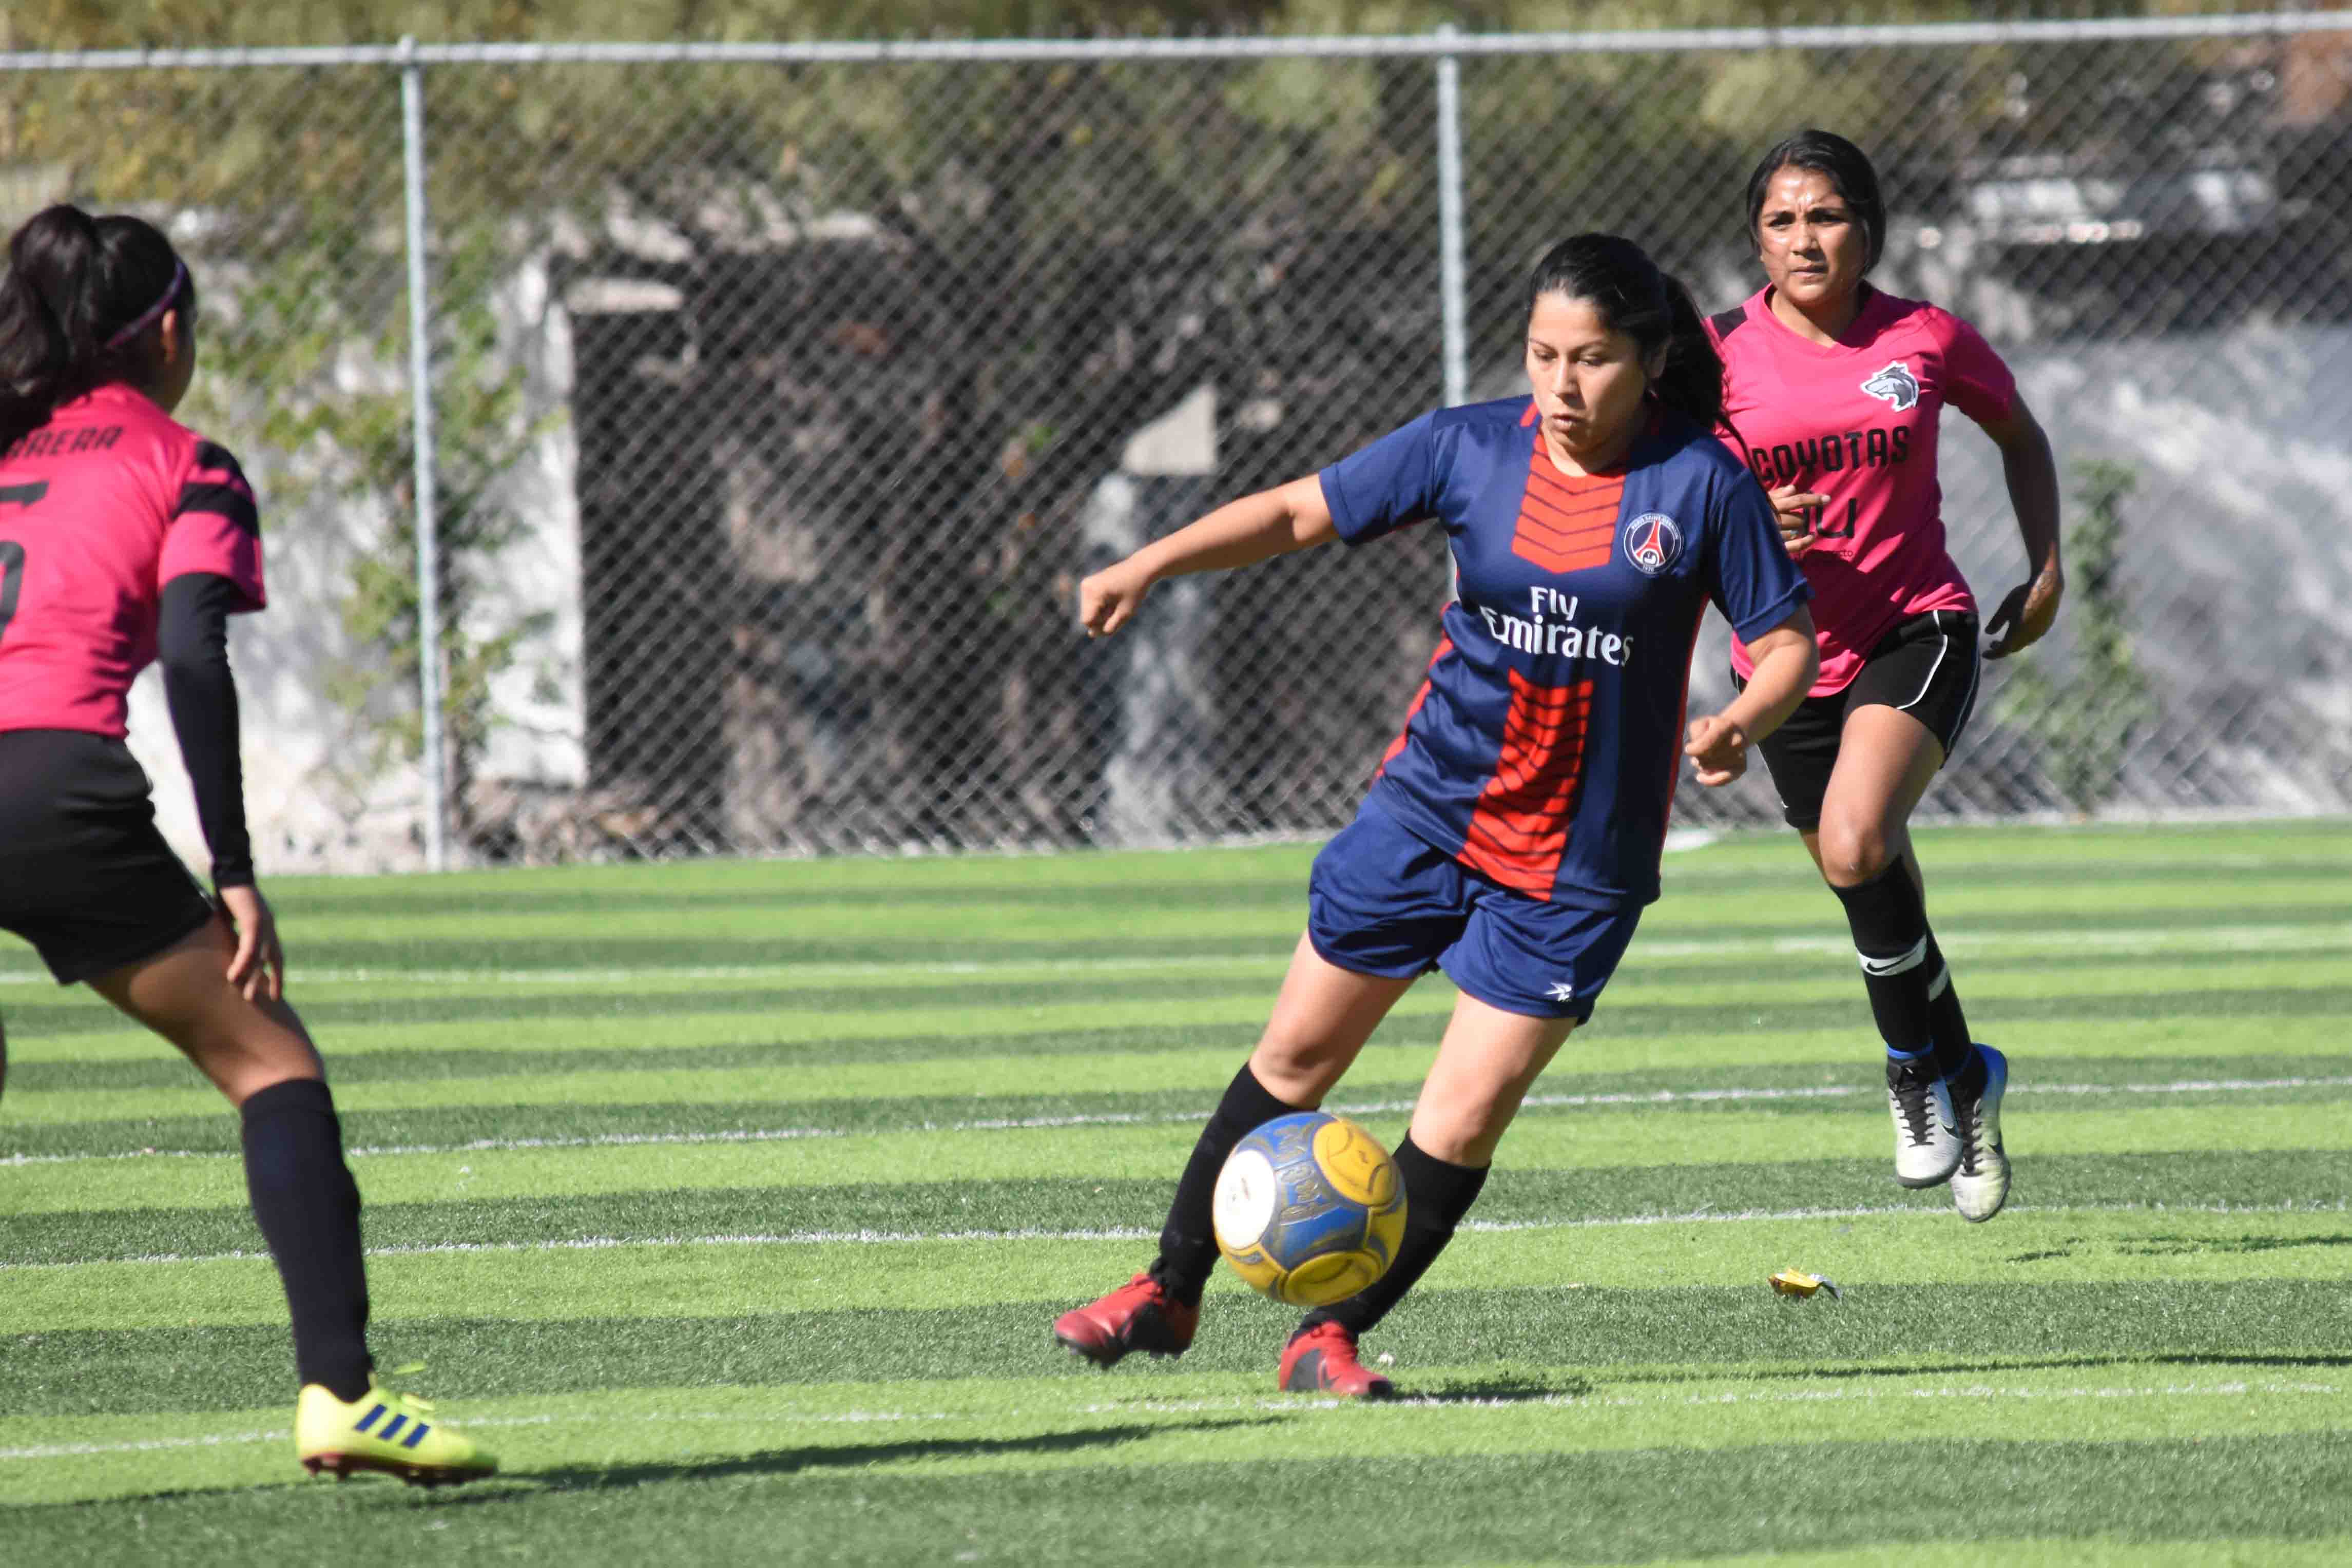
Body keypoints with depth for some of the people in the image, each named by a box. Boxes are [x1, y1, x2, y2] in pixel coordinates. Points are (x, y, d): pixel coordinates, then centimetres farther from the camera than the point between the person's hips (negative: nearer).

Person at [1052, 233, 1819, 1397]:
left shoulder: (1702, 483, -11)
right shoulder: (1471, 448, -5)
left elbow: (1788, 643, -5)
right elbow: (1300, 512, 1)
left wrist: (1741, 723, -26)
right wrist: (1147, 566, -11)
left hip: (1578, 863, -2)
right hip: (1431, 808, 3)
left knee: (1462, 1122, -8)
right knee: (1298, 1053, 11)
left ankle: (1330, 1336, 8)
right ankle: (1170, 1291, 26)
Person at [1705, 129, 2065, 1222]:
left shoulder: (1928, 342, -3)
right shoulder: (1724, 357, -5)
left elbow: (2019, 436, 15)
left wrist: (2047, 567, 7)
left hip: (1918, 630, -2)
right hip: (1793, 657, 3)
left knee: (1855, 842, -27)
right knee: (1873, 894, 10)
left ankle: (1919, 1066, -8)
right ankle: (1962, 1078, 33)